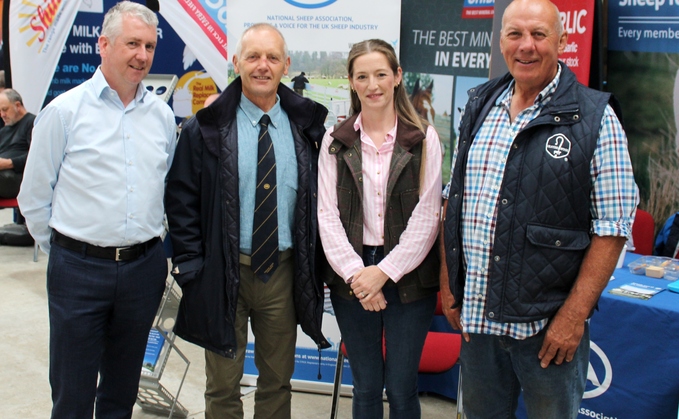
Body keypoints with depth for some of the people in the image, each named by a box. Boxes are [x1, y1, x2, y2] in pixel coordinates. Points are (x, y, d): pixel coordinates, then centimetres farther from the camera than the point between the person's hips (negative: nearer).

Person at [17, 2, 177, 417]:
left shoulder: (163, 115, 6)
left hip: (144, 269, 4)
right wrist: (65, 250, 6)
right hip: (79, 270, -3)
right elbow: (34, 197, 0)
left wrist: (148, 250, 14)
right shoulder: (64, 111, -6)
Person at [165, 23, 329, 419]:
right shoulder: (206, 128, -4)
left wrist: (316, 265, 1)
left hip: (285, 271, 2)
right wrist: (192, 265, -8)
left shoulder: (307, 126, 2)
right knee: (223, 384, 12)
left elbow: (320, 198, 7)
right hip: (224, 273, -2)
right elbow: (181, 200, -2)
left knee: (278, 380, 17)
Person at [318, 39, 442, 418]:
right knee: (365, 387, 13)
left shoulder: (423, 138, -1)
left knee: (401, 388, 4)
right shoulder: (336, 141, 5)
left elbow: (427, 215, -5)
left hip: (408, 277, -2)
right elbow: (328, 214, 0)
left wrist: (385, 271, -11)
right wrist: (355, 273, -10)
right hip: (352, 277, 2)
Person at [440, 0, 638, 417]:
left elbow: (612, 226, -11)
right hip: (475, 316, 5)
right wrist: (447, 282, 7)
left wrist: (574, 316, -15)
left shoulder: (595, 117, -8)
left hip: (548, 323, -4)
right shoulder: (480, 106, 7)